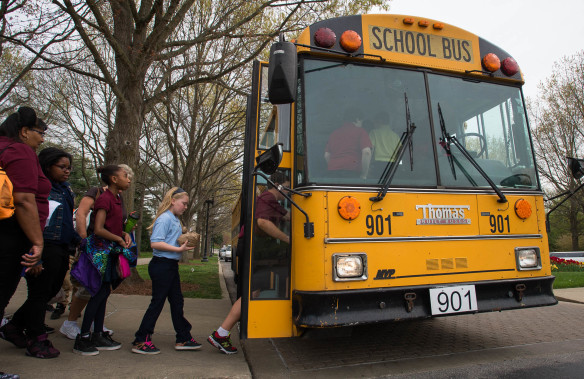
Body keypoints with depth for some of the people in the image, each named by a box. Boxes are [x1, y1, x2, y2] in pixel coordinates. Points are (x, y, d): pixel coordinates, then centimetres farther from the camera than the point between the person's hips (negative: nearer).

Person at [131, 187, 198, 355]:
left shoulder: (175, 220, 14)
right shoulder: (164, 218, -15)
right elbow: (155, 243, -23)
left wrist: (186, 242, 1)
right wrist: (179, 249, -24)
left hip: (171, 266, 10)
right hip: (161, 265, -10)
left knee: (177, 302, 14)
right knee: (157, 302, 0)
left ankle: (183, 338, 25)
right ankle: (140, 341, 14)